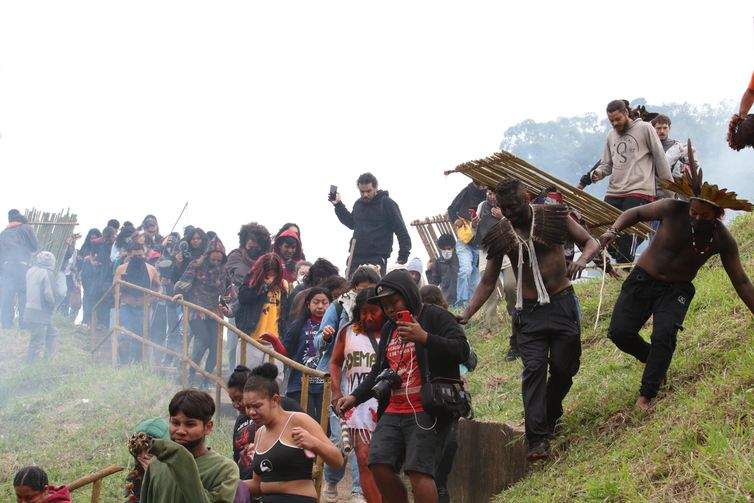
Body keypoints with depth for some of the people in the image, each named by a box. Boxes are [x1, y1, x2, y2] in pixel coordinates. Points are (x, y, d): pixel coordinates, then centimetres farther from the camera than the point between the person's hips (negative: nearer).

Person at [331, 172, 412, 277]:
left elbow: (402, 232, -8)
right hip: (355, 258, 6)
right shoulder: (358, 204, 13)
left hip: (377, 260, -6)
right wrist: (338, 205, 26)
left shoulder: (387, 204, -7)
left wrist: (403, 257, -14)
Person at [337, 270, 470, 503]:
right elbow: (379, 371, 30)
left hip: (425, 412, -8)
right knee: (379, 465, -4)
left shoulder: (435, 317, -1)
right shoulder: (389, 328, 22)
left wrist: (425, 338, -26)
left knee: (418, 471, -17)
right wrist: (355, 397, 16)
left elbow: (462, 350, -15)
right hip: (393, 412, 8)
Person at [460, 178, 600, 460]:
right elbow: (488, 282, 5)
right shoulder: (500, 235, -1)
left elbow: (591, 242, 3)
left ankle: (550, 417, 30)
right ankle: (538, 438, -18)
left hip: (562, 303, 0)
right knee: (534, 368, -14)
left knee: (564, 367, 3)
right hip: (529, 311, 0)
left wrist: (583, 259, -21)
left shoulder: (552, 217, -4)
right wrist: (465, 316, -5)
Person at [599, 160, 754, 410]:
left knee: (664, 336, -24)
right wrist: (613, 230, -22)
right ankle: (653, 359, 21)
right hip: (643, 278, 1)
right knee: (620, 332, -10)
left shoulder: (723, 240, -17)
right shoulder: (673, 210, -21)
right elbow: (636, 213, -5)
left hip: (676, 289, -1)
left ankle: (646, 395, -12)